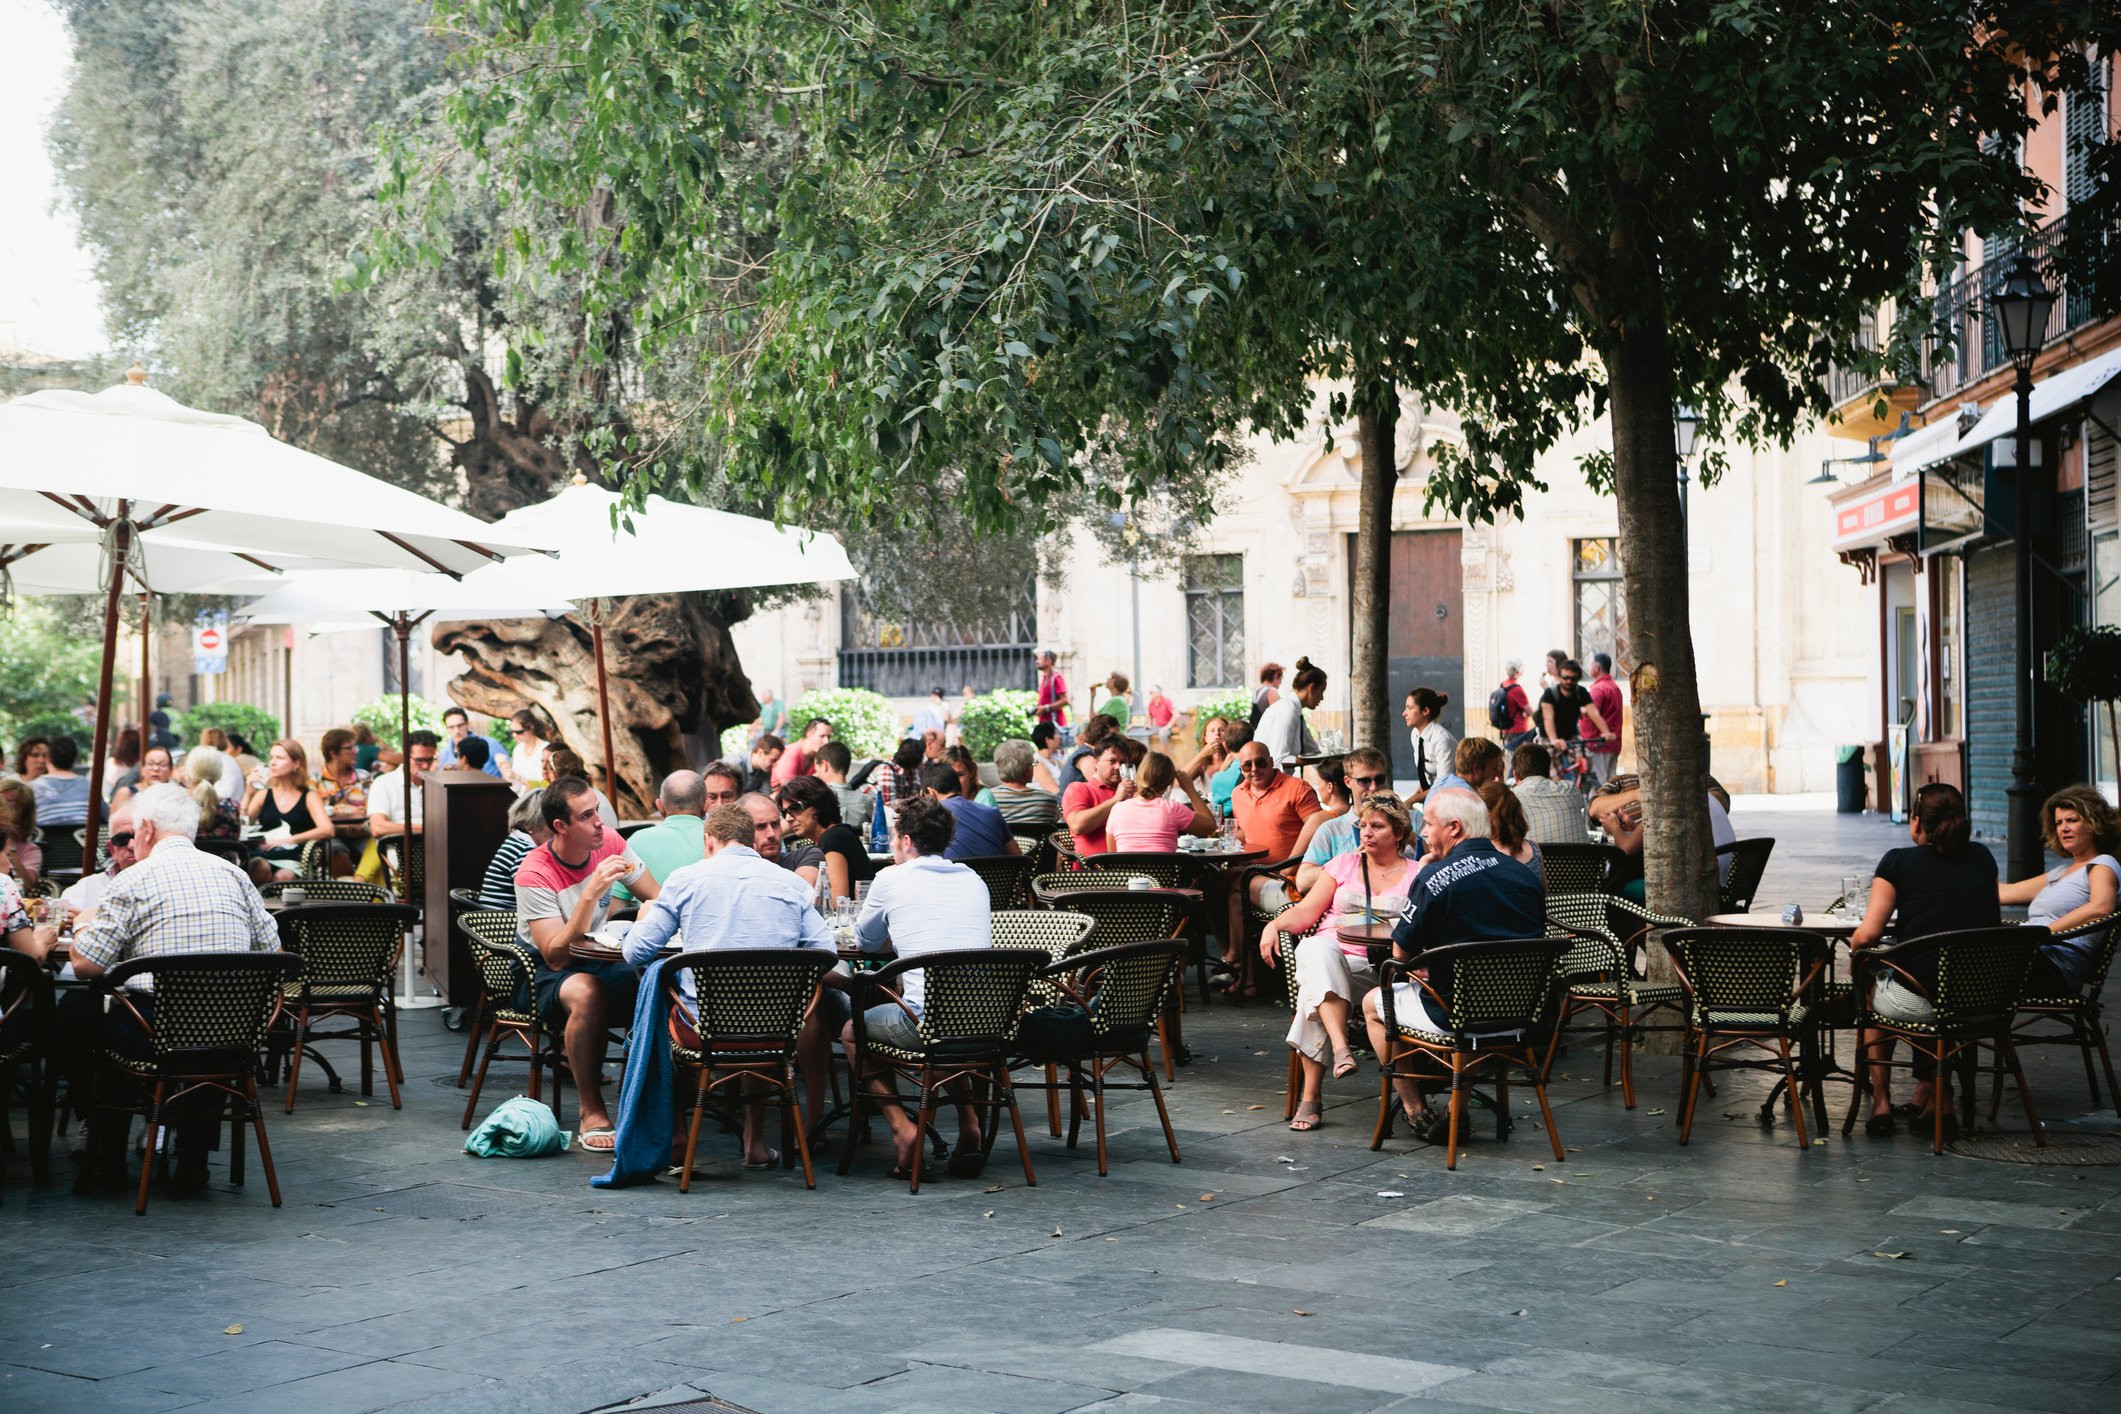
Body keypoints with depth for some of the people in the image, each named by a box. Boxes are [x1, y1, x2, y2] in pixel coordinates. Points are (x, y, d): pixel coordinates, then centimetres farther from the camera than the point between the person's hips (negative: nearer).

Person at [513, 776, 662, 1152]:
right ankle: (592, 1113, -27)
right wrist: (591, 894, -35)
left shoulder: (610, 843, -4)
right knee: (586, 992, -39)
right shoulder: (534, 874, -20)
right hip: (547, 974, -5)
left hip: (602, 959, 5)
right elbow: (557, 956, -27)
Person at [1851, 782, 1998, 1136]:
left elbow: (1867, 934, -10)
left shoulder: (1898, 861, -6)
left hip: (1918, 1003, -4)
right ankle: (1928, 1092, 33)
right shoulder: (1982, 858, 7)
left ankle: (1881, 1103, 29)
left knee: (1871, 985, 30)